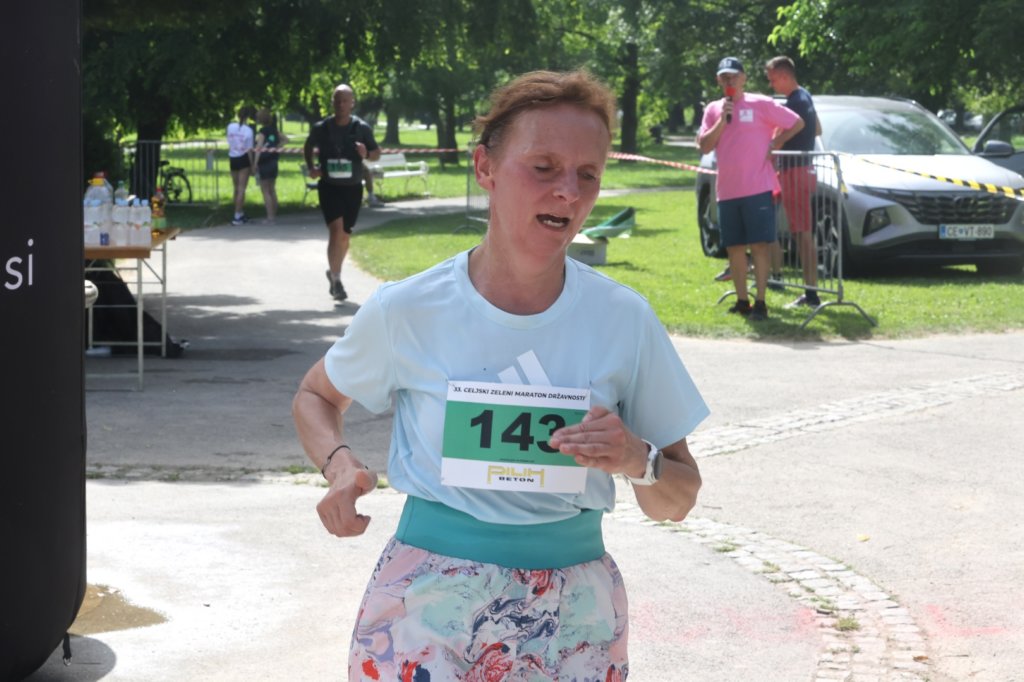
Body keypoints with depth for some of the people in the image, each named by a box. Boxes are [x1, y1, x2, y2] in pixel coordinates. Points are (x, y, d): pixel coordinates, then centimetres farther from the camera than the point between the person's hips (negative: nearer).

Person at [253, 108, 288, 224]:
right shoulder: (274, 130, 6)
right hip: (274, 161, 7)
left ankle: (270, 216, -5)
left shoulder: (262, 132, -14)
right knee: (272, 190, 14)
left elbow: (258, 149, -18)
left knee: (265, 191, -2)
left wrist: (255, 164, -14)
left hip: (264, 163, -7)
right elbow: (285, 139, 17)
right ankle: (274, 214, 17)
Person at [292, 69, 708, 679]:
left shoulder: (623, 320, -4)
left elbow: (678, 502, 4)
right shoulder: (407, 311, -7)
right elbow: (316, 397, 13)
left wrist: (638, 461, -18)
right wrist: (340, 462, -8)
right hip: (426, 607, -1)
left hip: (573, 617, 2)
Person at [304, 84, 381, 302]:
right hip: (329, 186, -2)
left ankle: (334, 273, 35)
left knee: (344, 234, 11)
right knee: (336, 229, -18)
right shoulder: (321, 128, -5)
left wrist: (366, 153, -16)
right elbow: (308, 147, 15)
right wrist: (311, 167, 0)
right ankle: (335, 279, -12)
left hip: (352, 187, 2)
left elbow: (376, 153, 6)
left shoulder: (362, 128, -5)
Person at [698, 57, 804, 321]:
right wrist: (722, 120, -9)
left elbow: (797, 122, 1)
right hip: (727, 189, 5)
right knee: (734, 247, 8)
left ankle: (760, 303, -7)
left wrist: (774, 144, -3)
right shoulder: (713, 110, 11)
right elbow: (704, 146, 1)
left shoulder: (760, 104, -1)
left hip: (758, 187, -5)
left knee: (759, 244, -7)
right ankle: (741, 300, 16)